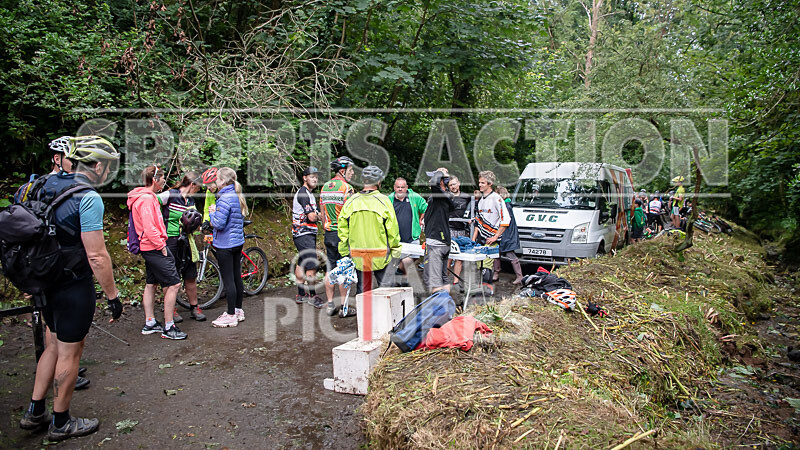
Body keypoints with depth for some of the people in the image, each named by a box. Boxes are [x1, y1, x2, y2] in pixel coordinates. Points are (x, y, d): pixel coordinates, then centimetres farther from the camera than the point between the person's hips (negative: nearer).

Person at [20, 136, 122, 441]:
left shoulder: (49, 185, 6)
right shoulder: (89, 198, -21)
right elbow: (96, 256, -24)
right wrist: (113, 296, -15)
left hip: (49, 282, 9)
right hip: (75, 287, -8)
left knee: (56, 345, 23)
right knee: (70, 352, 7)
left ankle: (34, 413, 34)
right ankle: (61, 423, 23)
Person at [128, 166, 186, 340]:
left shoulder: (147, 197, 15)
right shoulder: (147, 199, -18)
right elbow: (149, 228, -25)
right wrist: (161, 246, -16)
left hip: (148, 248, 11)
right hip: (154, 248, -11)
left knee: (151, 284, 16)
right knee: (173, 284, -9)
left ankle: (150, 323, 26)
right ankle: (169, 328, -4)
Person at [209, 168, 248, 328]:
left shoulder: (225, 198, -18)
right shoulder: (237, 196, 11)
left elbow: (218, 224, -22)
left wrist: (212, 213, -4)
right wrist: (216, 212, 8)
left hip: (225, 245, -9)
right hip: (238, 242, 9)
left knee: (228, 280, -3)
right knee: (237, 277, 15)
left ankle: (231, 316, 4)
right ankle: (238, 310, 25)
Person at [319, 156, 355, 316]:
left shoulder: (324, 187, 10)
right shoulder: (347, 187, -12)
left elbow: (322, 213, 14)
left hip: (329, 234, 7)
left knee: (330, 269, 11)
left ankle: (330, 304, 16)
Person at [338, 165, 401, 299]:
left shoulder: (351, 201, 1)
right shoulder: (383, 200, -9)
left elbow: (343, 229, 6)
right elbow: (392, 229, -7)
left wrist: (344, 251, 15)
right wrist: (395, 248, 5)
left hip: (357, 254, 3)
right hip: (380, 255, -3)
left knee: (362, 286, 13)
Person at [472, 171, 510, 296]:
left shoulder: (496, 198, -9)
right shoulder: (481, 200, 16)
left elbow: (506, 220, -14)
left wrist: (496, 237, -13)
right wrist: (473, 239, 17)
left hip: (491, 240, -7)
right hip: (480, 239, 7)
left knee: (487, 264, -12)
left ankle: (489, 288, -1)